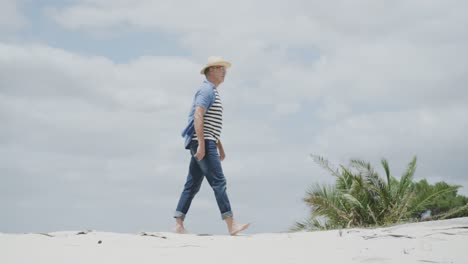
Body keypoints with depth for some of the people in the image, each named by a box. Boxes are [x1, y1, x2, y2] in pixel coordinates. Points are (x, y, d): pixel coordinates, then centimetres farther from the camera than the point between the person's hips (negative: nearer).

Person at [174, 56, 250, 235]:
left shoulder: (212, 92, 23)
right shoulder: (206, 90, -9)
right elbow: (198, 116, -21)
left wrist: (220, 147, 27)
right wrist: (201, 144, -26)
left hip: (206, 143, 10)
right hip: (203, 142, -10)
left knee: (192, 185, 7)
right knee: (219, 182, -12)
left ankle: (179, 224, 7)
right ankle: (231, 225, -14)